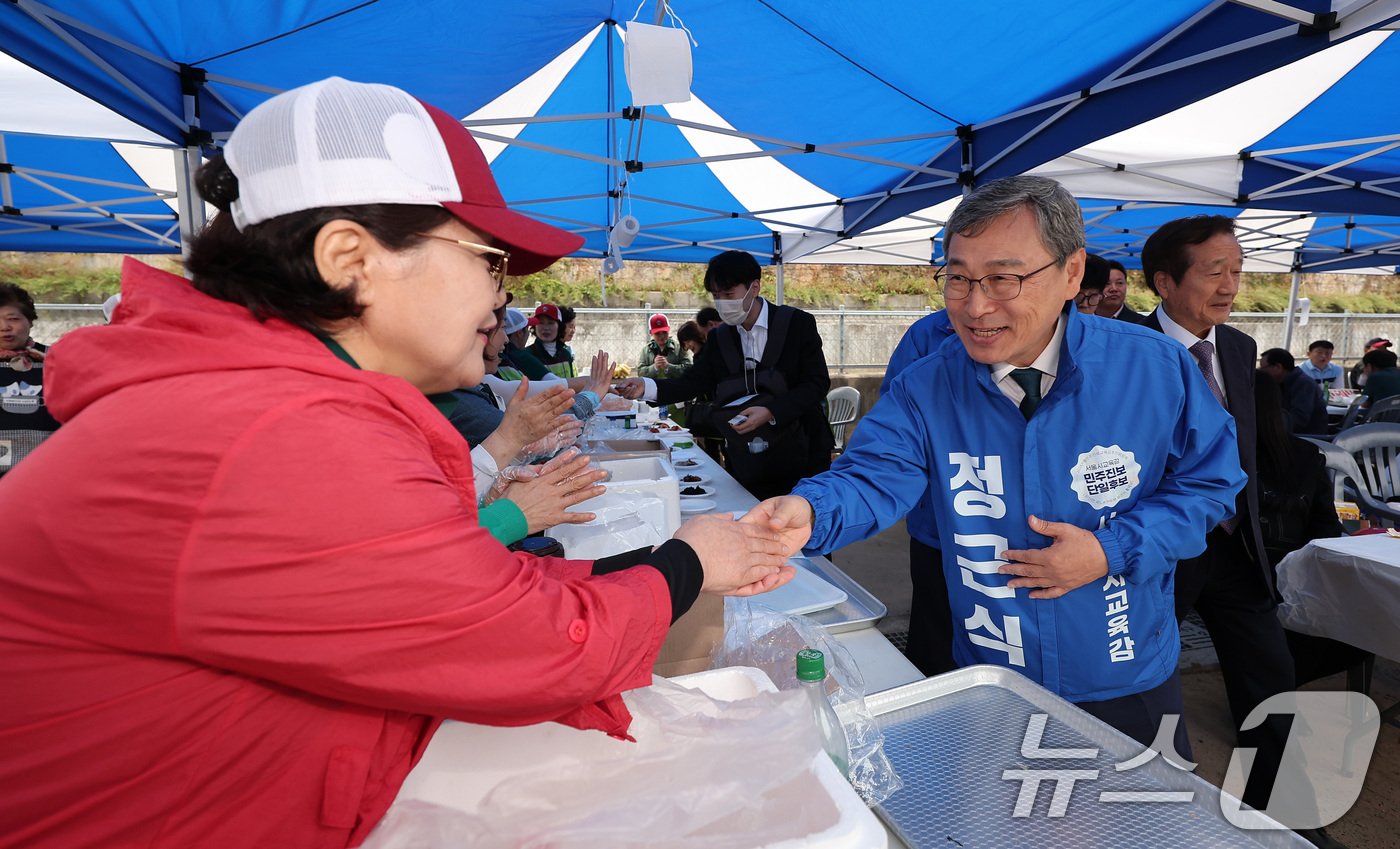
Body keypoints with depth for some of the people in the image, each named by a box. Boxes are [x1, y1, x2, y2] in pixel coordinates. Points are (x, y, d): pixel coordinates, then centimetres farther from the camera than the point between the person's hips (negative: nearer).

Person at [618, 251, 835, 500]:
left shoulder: (798, 323, -6)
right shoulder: (719, 338, 7)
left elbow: (817, 383, -11)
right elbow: (696, 381, 1)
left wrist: (770, 412, -24)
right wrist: (647, 386, -16)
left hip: (799, 455, -3)